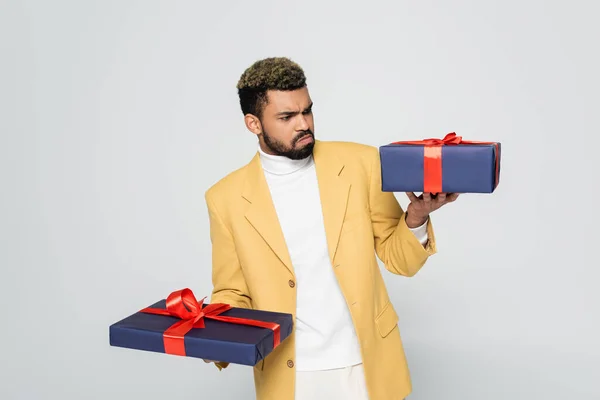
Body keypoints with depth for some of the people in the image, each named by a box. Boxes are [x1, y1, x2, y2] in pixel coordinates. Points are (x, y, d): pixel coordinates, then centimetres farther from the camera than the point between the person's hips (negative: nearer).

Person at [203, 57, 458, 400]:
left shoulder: (359, 164, -5)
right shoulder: (227, 197, -5)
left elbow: (399, 259, 1)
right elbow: (233, 293, 3)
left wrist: (415, 218, -18)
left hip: (368, 366, 1)